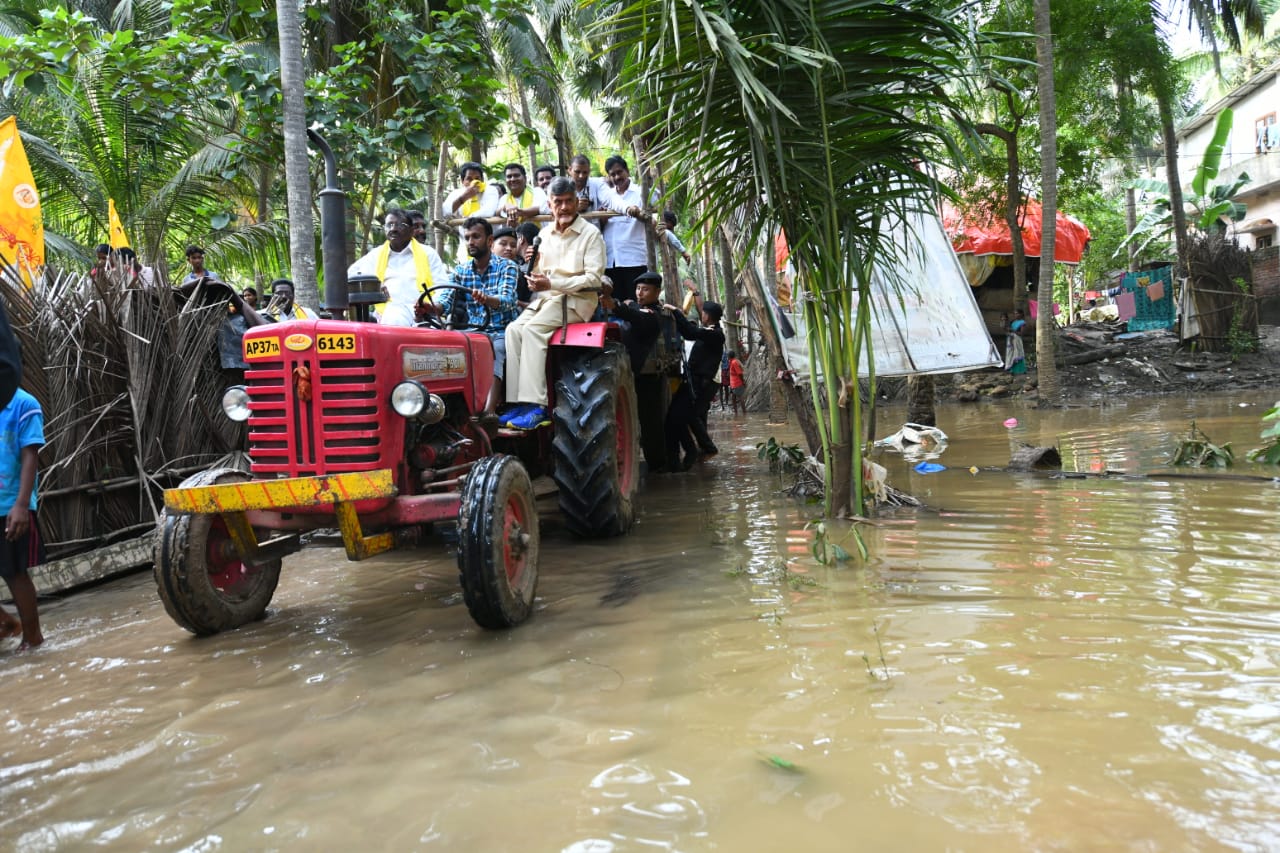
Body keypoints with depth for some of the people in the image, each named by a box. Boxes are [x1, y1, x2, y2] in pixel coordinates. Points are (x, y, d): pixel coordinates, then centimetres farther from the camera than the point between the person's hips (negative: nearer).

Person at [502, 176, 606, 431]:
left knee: (533, 328, -30)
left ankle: (535, 405, -34)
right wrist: (531, 265, -6)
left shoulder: (590, 234, -2)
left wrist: (552, 283, -19)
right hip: (547, 298, 6)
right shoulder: (545, 233, 17)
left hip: (578, 300, -6)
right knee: (514, 328, -21)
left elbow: (594, 278, -11)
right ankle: (518, 401, -25)